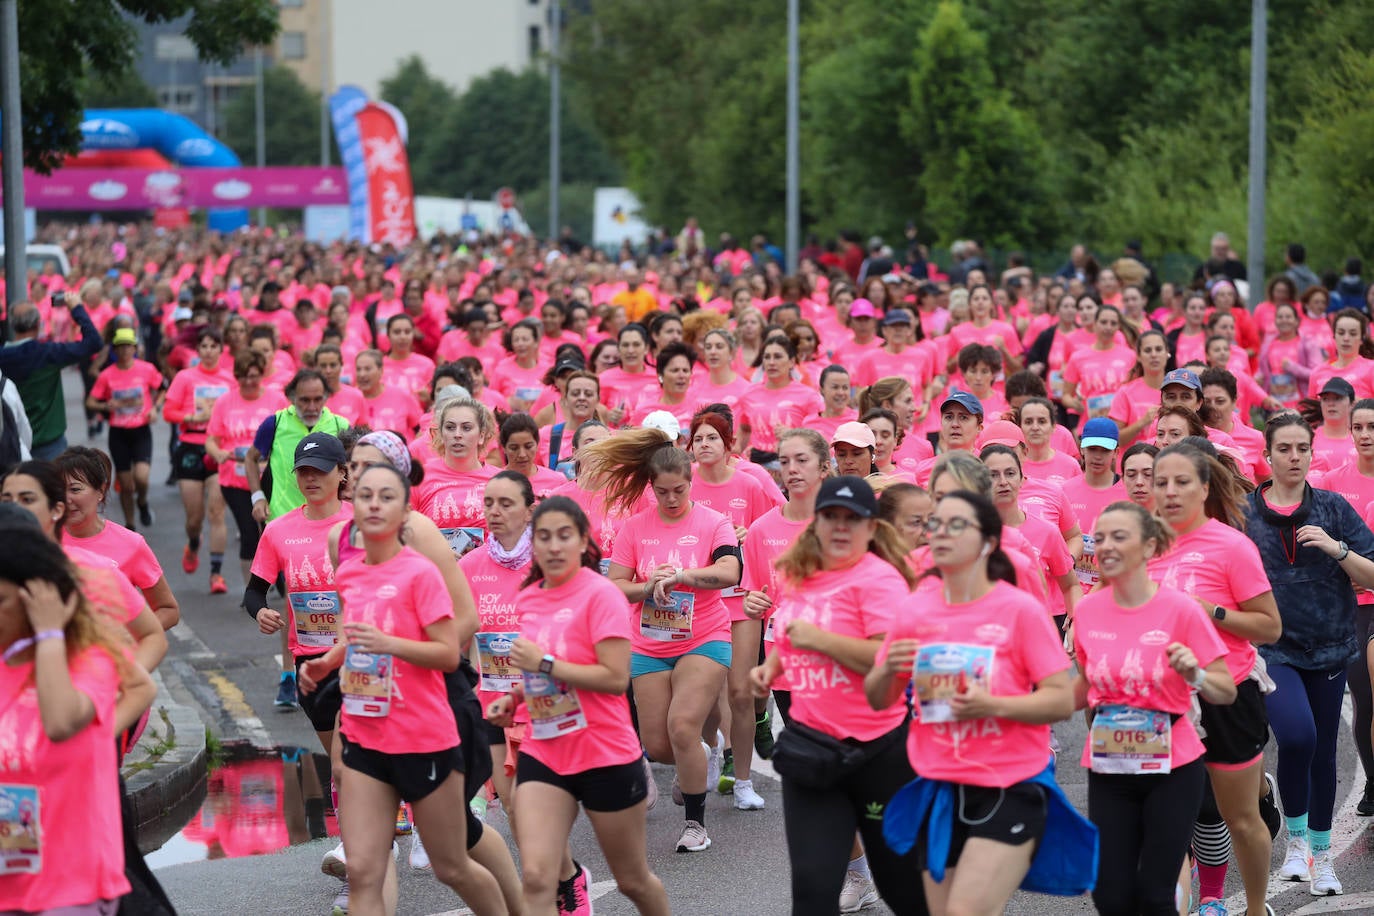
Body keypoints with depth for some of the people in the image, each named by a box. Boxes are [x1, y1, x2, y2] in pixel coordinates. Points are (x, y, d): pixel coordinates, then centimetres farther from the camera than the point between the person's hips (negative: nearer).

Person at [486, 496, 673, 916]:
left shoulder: (601, 595, -14)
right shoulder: (529, 600, 6)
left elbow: (616, 679, -22)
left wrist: (544, 663, -23)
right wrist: (514, 697, 4)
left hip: (606, 757, -5)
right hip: (543, 755, 5)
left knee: (632, 880, 13)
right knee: (536, 879, -11)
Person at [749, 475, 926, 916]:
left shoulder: (879, 578, -13)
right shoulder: (794, 577, 8)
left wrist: (820, 639, -22)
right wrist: (772, 665, 8)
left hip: (877, 749, -5)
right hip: (810, 746, 5)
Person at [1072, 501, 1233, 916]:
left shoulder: (1180, 609, -11)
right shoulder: (1088, 610, -1)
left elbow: (1226, 692, -8)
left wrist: (1194, 675, -27)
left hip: (1172, 770, -3)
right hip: (1108, 771, 3)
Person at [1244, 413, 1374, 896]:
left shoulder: (1333, 508, 2)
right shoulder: (1244, 511, 0)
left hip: (1327, 645, 2)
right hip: (1271, 647, -2)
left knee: (1323, 751, 9)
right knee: (1296, 735, -23)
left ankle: (1321, 854, 26)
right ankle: (1295, 838, -2)